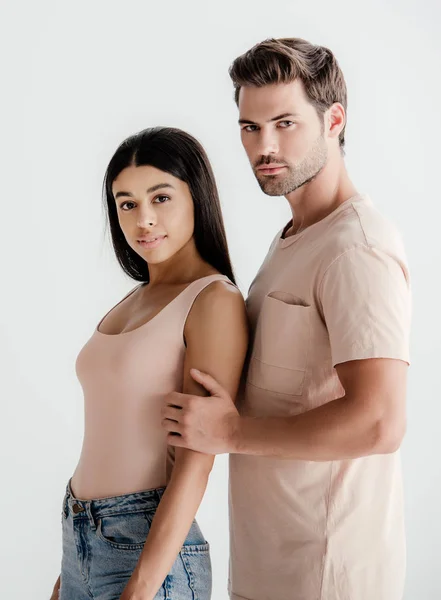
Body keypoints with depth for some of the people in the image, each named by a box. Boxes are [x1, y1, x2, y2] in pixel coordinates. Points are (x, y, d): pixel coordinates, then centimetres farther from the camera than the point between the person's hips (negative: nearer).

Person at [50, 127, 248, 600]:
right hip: (81, 541, 7)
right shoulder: (134, 300, 8)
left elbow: (196, 458, -17)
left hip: (149, 546, -6)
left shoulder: (214, 300, -12)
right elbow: (114, 438, 10)